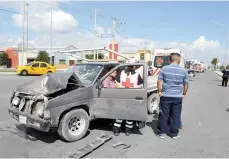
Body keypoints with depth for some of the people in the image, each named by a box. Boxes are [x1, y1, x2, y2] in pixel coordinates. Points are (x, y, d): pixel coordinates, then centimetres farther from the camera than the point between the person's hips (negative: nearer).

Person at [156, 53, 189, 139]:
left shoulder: (164, 69, -4)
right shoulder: (184, 71, -2)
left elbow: (159, 81, -3)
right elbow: (186, 85, 4)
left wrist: (159, 91, 7)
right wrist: (184, 94, 16)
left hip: (165, 96, 0)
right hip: (178, 97, 0)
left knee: (164, 115, 10)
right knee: (176, 116, 12)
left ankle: (161, 132, 20)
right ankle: (174, 133, 23)